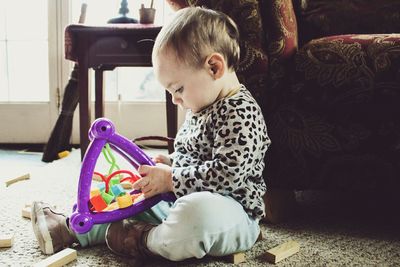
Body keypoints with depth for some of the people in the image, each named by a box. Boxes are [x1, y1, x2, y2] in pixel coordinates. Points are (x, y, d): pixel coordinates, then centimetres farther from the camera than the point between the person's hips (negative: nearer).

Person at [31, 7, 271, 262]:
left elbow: (226, 174, -28)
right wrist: (170, 164, 8)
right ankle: (70, 228, 21)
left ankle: (145, 240, -16)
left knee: (199, 213, -42)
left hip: (230, 210, -10)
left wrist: (171, 179, -21)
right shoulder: (202, 107, 13)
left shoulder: (241, 114, -20)